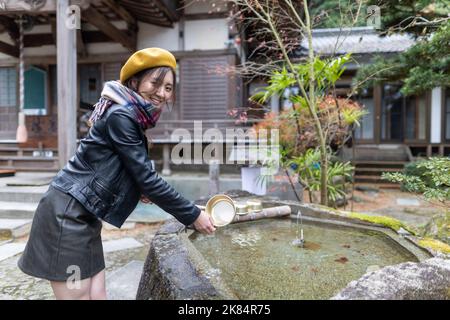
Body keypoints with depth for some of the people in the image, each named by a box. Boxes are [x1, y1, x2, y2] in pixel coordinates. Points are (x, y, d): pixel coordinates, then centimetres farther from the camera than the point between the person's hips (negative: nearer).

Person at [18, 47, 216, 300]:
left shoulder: (132, 116, 10)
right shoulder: (121, 115, -18)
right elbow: (147, 177, -21)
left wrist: (137, 190, -2)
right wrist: (193, 215, -15)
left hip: (85, 216, 9)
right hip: (67, 214, -9)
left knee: (96, 294, 13)